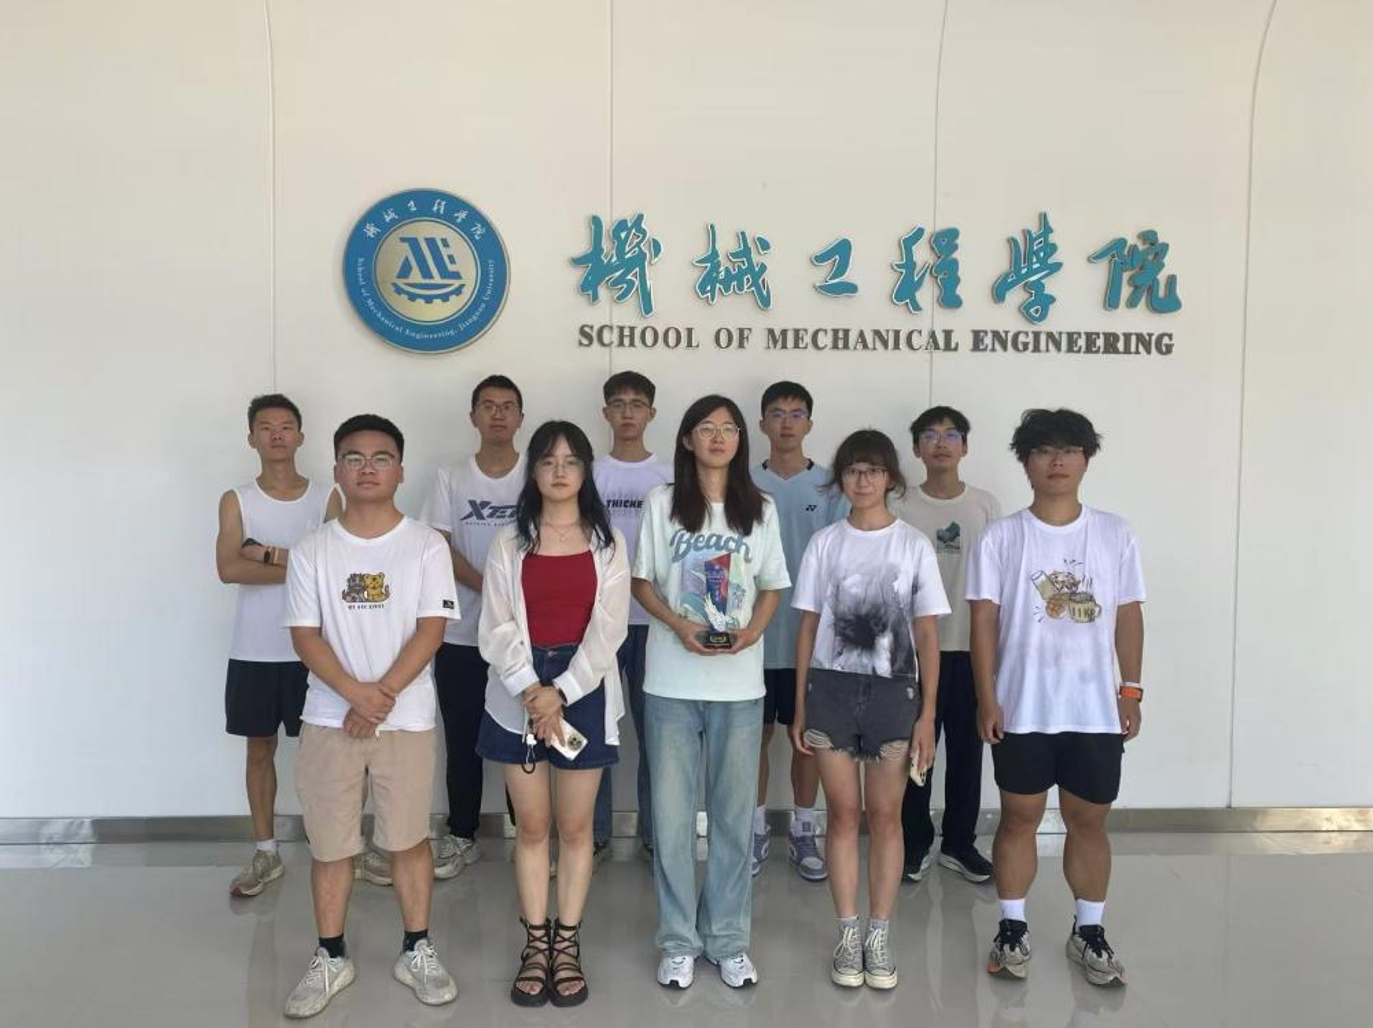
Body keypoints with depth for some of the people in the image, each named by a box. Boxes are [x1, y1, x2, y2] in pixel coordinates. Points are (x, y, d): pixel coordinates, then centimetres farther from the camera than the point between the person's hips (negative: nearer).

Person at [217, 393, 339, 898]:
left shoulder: (326, 498, 0)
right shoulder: (236, 500, 2)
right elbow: (229, 569, -13)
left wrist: (267, 553, -14)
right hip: (253, 651, 1)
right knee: (260, 748, 10)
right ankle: (266, 853, 22)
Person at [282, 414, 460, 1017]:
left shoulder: (426, 545, -3)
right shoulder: (312, 550, 1)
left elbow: (430, 630, -8)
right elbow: (305, 635, -4)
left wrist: (382, 697, -15)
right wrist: (356, 694, -17)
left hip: (406, 719, -1)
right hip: (329, 718, 1)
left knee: (408, 837, 8)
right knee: (330, 843, 9)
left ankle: (416, 952, 24)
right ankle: (331, 959, 24)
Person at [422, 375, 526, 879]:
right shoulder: (451, 478, 6)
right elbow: (440, 549, -2)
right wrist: (487, 587, -18)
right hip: (460, 634, 1)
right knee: (462, 741, 8)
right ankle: (461, 837, 21)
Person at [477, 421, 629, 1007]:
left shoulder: (607, 542, 4)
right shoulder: (509, 541, 5)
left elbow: (609, 628, -4)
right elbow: (497, 628, -2)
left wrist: (561, 692, -13)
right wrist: (532, 689, -15)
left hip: (585, 689, 0)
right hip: (519, 693, 1)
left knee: (575, 826, 6)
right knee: (531, 826, 7)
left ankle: (567, 942, 20)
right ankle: (535, 943, 20)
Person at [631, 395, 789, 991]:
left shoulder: (760, 510, 6)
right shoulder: (661, 503, 2)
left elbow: (772, 588, 10)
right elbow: (641, 582, 4)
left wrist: (753, 629, -10)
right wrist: (678, 624, -14)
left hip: (739, 682, 1)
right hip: (672, 681, -1)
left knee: (734, 812, 8)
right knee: (671, 812, 4)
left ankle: (728, 939, 22)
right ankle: (679, 940, 18)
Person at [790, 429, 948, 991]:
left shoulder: (914, 545, 1)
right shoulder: (824, 543, 4)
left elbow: (927, 636, 2)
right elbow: (808, 628, 6)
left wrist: (927, 714, -4)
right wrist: (799, 707, 3)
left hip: (893, 691, -1)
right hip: (831, 688, 1)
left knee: (885, 815, 5)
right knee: (844, 813, 6)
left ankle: (879, 935, 17)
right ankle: (848, 934, 17)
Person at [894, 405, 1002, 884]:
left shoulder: (985, 505, 3)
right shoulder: (903, 508, -2)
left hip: (972, 647, 2)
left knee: (967, 749, 9)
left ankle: (959, 843, 23)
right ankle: (915, 845, 17)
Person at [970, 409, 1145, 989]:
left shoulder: (1114, 534, 3)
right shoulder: (1001, 537, -2)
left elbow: (1128, 616, 6)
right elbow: (984, 620, -3)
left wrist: (1131, 692, 2)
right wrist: (986, 698, -8)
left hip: (1096, 708, 2)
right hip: (1022, 708, -1)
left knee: (1089, 821, 11)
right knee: (1020, 817, 9)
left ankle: (1088, 934, 26)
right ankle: (1012, 930, 22)